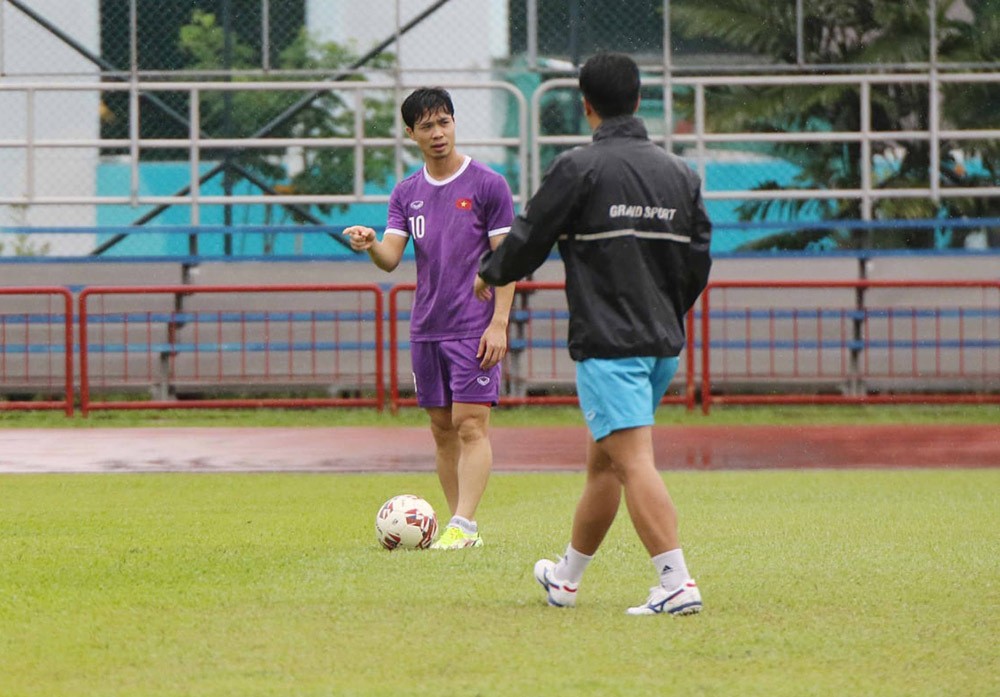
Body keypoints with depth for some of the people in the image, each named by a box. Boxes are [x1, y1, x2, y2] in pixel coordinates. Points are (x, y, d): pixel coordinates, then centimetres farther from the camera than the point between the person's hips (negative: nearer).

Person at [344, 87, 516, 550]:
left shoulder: (487, 184, -3)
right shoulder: (406, 193, 11)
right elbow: (391, 258, 2)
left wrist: (498, 323, -12)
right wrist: (370, 246, -21)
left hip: (474, 327, -5)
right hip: (426, 328, 5)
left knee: (470, 425, -11)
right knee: (442, 428, 8)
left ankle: (464, 525, -16)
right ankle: (459, 523, 13)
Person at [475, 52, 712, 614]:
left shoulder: (580, 168, -8)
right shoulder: (679, 173, 10)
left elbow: (529, 238, -1)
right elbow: (699, 258, 13)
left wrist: (490, 275, 20)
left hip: (607, 342, -7)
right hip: (663, 346, 7)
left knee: (634, 462, -13)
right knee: (603, 462, 19)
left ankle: (677, 583, -25)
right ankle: (566, 577, 33)